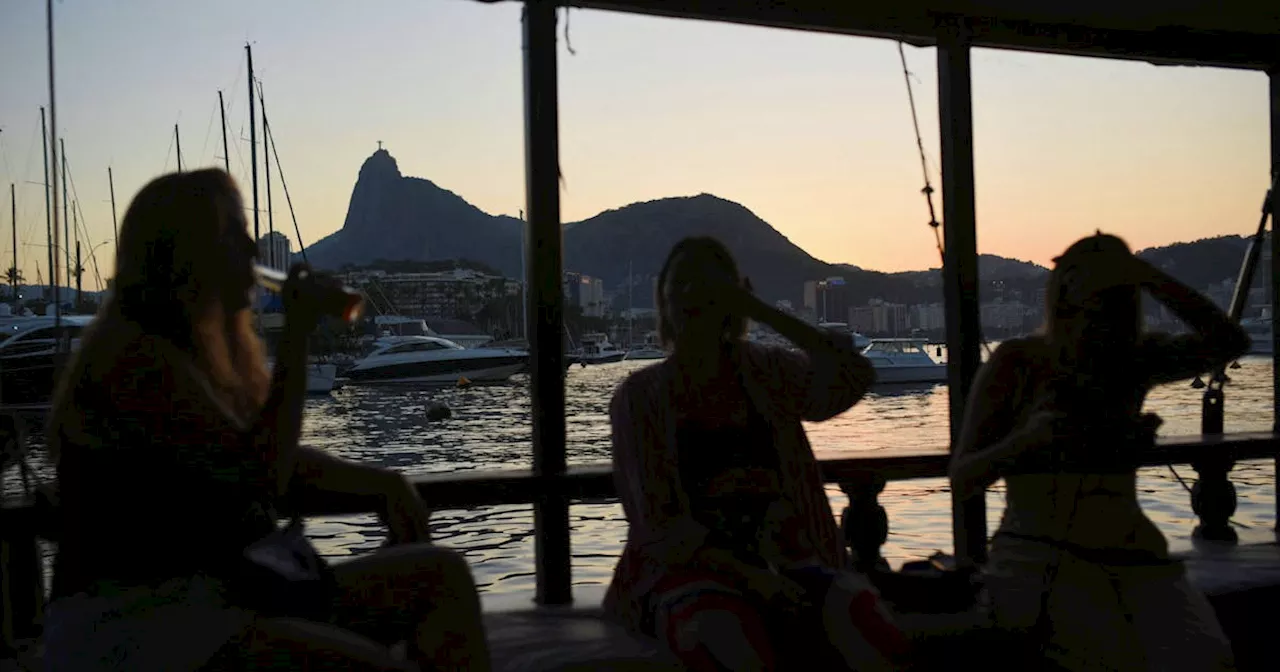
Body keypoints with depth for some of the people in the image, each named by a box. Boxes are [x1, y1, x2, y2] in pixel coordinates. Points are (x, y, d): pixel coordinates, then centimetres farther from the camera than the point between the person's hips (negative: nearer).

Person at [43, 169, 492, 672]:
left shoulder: (214, 354, 13)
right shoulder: (134, 358, -16)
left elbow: (278, 460, 21)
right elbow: (260, 476, -22)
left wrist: (381, 483, 6)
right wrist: (296, 336, -18)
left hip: (223, 602, 10)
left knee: (442, 574, 0)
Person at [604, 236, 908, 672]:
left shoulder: (769, 374, 9)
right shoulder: (639, 396, 1)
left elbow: (855, 376, -10)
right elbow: (658, 525, -7)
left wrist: (760, 310, -9)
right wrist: (745, 574, -20)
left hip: (780, 561, 3)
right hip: (687, 570, -3)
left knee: (860, 616, -30)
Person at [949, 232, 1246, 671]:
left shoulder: (1134, 363, 10)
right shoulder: (1015, 364, 2)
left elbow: (1228, 343, -8)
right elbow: (962, 480, -1)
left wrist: (1147, 275, -16)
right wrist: (1025, 439, -20)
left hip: (1133, 558, 4)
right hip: (1038, 555, -3)